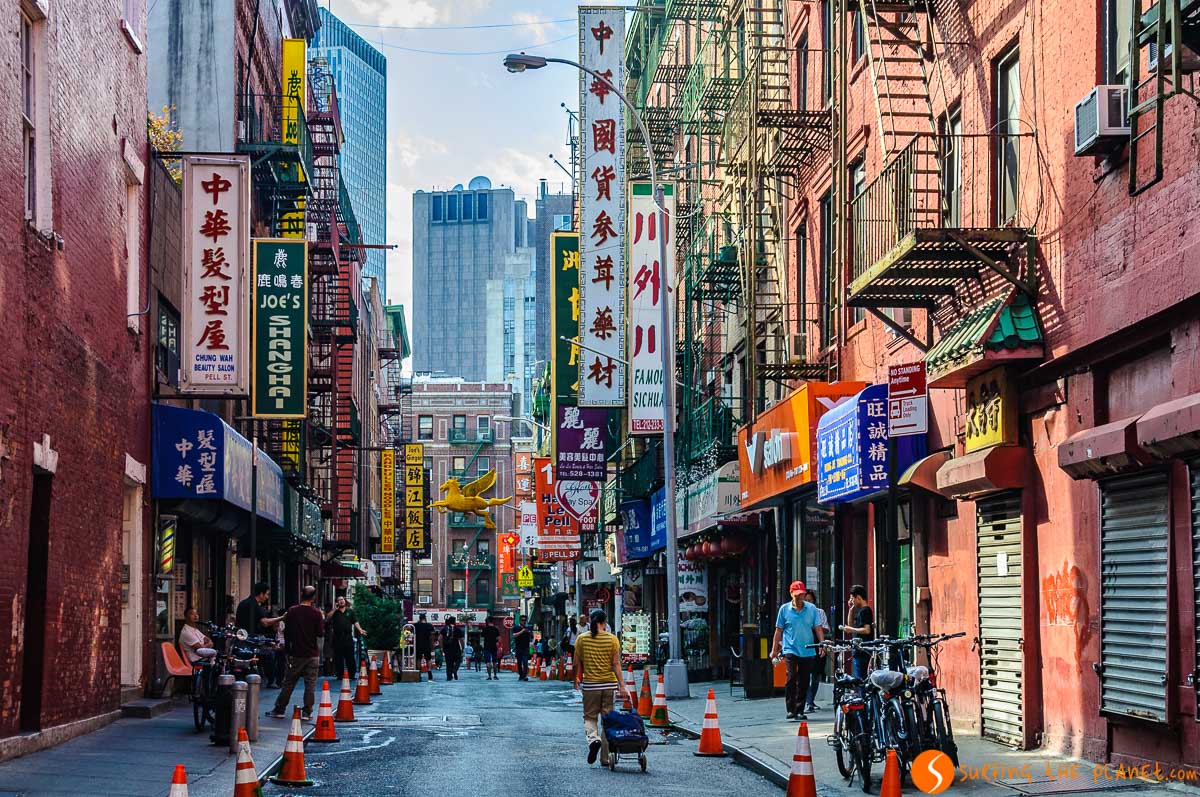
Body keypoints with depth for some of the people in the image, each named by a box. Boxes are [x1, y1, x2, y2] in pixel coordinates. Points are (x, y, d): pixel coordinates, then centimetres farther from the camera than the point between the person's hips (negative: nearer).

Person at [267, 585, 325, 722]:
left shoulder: (292, 611, -2)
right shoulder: (316, 613, -8)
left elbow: (286, 633, 3)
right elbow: (320, 633, -9)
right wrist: (322, 620, 6)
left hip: (296, 653, 2)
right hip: (312, 654, -2)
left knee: (288, 682, 10)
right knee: (310, 684, 3)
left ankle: (279, 710, 13)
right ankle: (307, 712, 0)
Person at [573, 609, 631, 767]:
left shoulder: (582, 639, -2)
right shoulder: (612, 639, -3)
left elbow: (577, 663, 2)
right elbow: (616, 664, -6)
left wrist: (576, 679, 17)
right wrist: (622, 685, -4)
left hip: (590, 684, 0)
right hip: (609, 683, 0)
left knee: (589, 717, 13)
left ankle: (593, 738, -18)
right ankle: (605, 758, 10)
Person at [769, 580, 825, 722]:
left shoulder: (811, 609, 5)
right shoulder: (784, 609, 3)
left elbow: (818, 628, 6)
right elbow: (779, 630, 8)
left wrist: (822, 643, -9)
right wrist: (774, 649, 8)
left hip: (808, 651, 2)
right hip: (790, 650, -2)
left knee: (804, 683, 5)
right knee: (791, 678, -17)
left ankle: (799, 710, 15)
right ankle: (791, 709, -11)